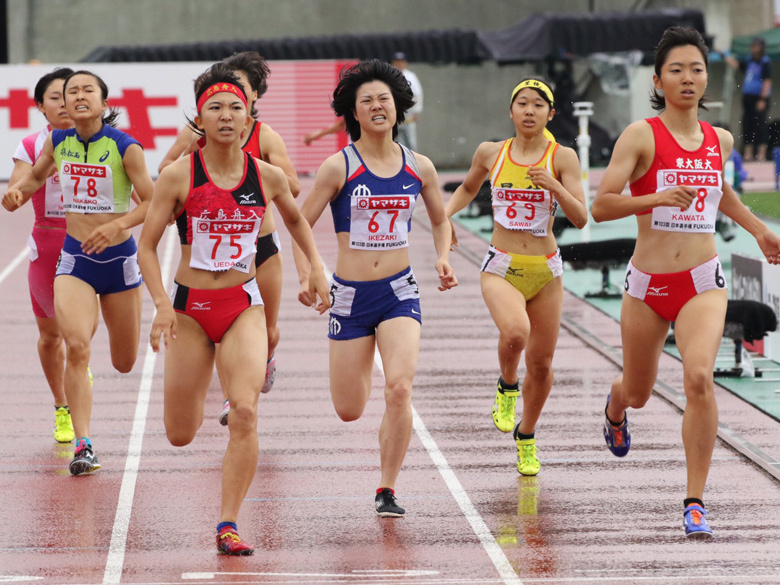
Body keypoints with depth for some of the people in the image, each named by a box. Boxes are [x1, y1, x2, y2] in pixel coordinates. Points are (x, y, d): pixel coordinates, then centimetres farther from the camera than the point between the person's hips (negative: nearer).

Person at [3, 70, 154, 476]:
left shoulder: (125, 147, -13)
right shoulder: (58, 142, -1)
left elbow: (152, 203, -12)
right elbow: (36, 175, 19)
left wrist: (116, 226, -29)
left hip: (119, 256, -1)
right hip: (74, 259, 1)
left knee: (124, 364, 13)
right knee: (76, 347, -22)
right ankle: (83, 446, -20)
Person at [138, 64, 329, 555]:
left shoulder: (268, 177, -1)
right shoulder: (178, 176, -9)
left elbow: (296, 220, 22)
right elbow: (147, 246, -4)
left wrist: (316, 266, 10)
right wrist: (162, 303, -16)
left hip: (244, 305, 1)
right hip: (190, 307, -1)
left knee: (245, 411, -21)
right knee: (181, 436, 7)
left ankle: (229, 525, -13)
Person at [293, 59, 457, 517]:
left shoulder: (420, 168, 3)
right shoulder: (339, 167, -6)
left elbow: (441, 220, 19)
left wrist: (444, 259, 1)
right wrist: (306, 277, -13)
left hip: (399, 291, 1)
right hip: (351, 295, -1)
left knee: (400, 388, -21)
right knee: (349, 411, 5)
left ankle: (388, 491, -6)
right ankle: (361, 375, 44)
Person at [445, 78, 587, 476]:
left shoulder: (562, 158, -3)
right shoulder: (490, 154, 2)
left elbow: (580, 219, -9)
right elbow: (468, 189, 23)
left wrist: (554, 185, -24)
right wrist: (444, 213, 5)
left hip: (545, 271, 1)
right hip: (501, 268, -1)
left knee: (541, 363, 8)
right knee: (514, 331, -31)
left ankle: (526, 436, 33)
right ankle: (507, 386, 2)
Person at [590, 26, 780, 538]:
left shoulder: (720, 141, 6)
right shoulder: (641, 136, -8)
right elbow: (601, 206, -15)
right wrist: (658, 198, -28)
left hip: (702, 283, 1)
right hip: (648, 284, -1)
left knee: (699, 377, -24)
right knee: (638, 392, 17)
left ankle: (696, 502, -17)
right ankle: (615, 410, 58)